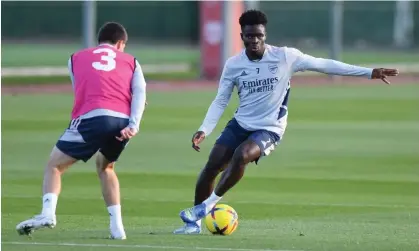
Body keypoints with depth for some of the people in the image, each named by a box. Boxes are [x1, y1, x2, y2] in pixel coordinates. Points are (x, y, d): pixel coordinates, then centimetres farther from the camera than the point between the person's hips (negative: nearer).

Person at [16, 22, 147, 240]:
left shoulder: (76, 58, 26)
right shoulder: (130, 61, 24)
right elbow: (140, 92, 7)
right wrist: (134, 124, -6)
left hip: (91, 118, -2)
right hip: (122, 121, 2)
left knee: (54, 165, 9)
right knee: (105, 167, 28)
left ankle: (48, 213, -17)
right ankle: (117, 227, 16)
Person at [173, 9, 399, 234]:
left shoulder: (284, 57, -13)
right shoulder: (233, 64, -5)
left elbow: (323, 64, -10)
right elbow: (220, 101, 3)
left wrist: (369, 72, -11)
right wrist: (204, 130, -11)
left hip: (269, 129, -3)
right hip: (240, 124, 4)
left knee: (241, 155, -31)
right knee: (212, 166, -6)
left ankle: (208, 205, -18)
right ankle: (194, 222, 10)